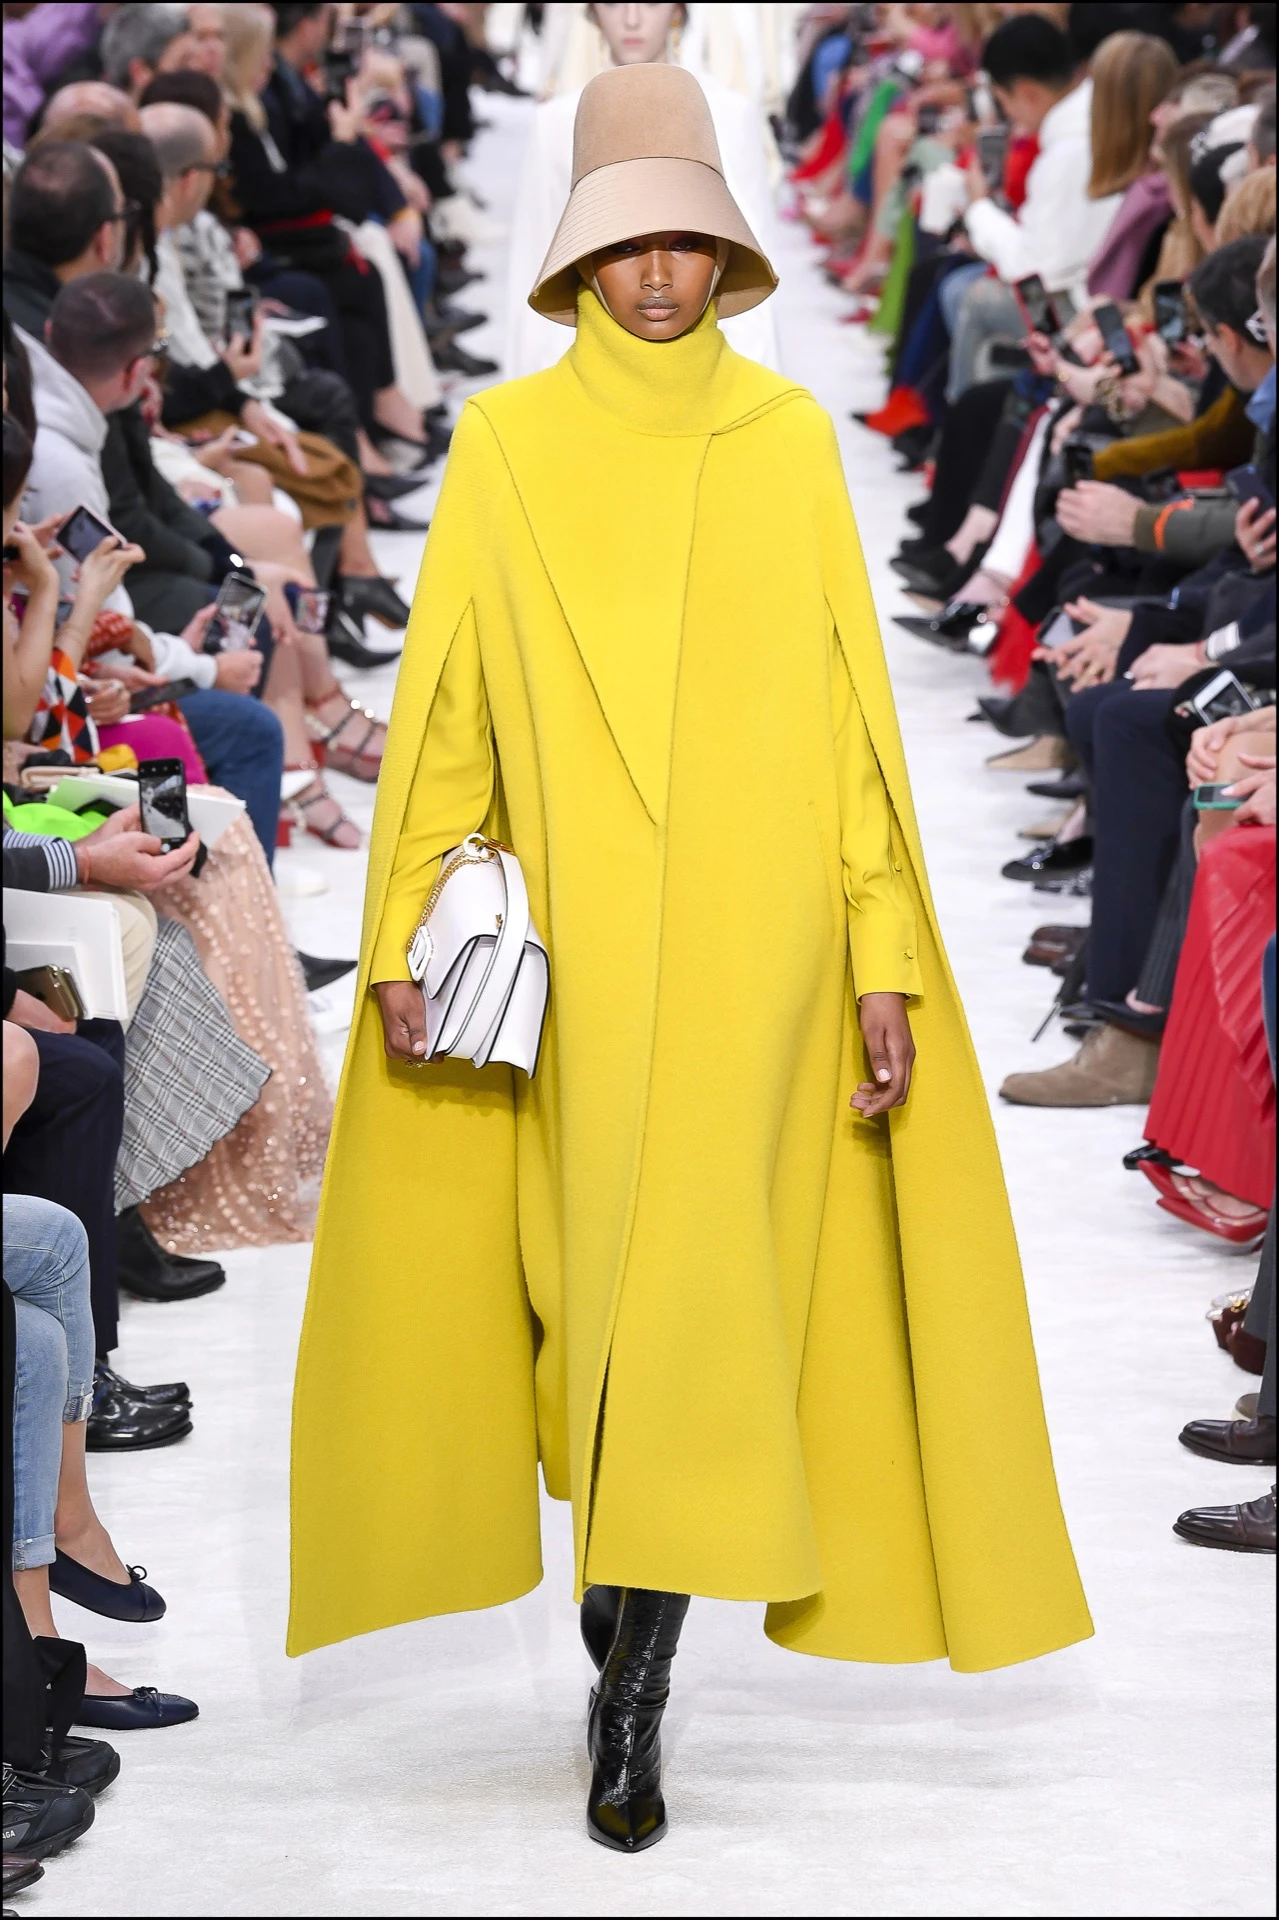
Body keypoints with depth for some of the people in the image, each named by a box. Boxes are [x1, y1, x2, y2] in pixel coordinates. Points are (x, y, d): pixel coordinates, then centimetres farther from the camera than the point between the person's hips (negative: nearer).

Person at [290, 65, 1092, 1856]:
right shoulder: (505, 442, 4)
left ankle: (632, 1689, 0)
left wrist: (886, 953, -1)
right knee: (591, 1260, 4)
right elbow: (441, 701, 4)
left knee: (696, 1273, -6)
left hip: (752, 920, 0)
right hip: (575, 927, 1)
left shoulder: (789, 435, 4)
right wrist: (403, 934, -1)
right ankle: (632, 1556, 28)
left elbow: (852, 700, 3)